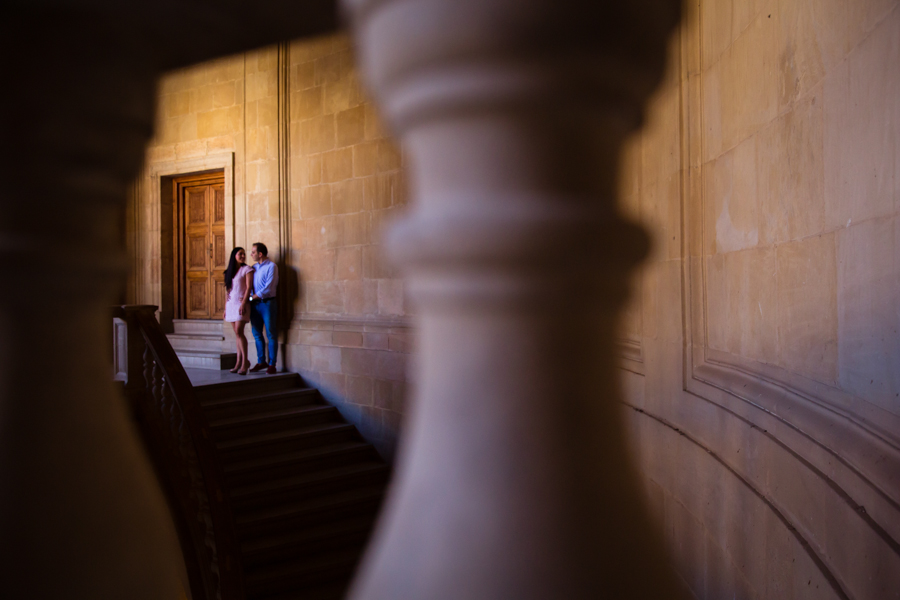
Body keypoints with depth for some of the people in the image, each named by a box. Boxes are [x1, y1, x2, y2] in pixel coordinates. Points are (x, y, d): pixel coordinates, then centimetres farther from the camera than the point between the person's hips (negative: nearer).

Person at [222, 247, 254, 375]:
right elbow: (227, 290, 18)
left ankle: (245, 361, -8)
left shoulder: (247, 269, 0)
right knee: (237, 334, 6)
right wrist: (225, 308, 14)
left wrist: (243, 303, -17)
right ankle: (239, 362, 8)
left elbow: (249, 287, -8)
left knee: (239, 332, -14)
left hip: (241, 303, -5)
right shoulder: (229, 272, 17)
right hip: (230, 304, 6)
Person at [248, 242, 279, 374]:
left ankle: (272, 364, 1)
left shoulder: (271, 266, -5)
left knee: (271, 334, -2)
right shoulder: (254, 268, 15)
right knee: (257, 334, 8)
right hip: (255, 304, 6)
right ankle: (261, 361, 17)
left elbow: (268, 288, -13)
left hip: (267, 303, -6)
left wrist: (251, 298, -12)